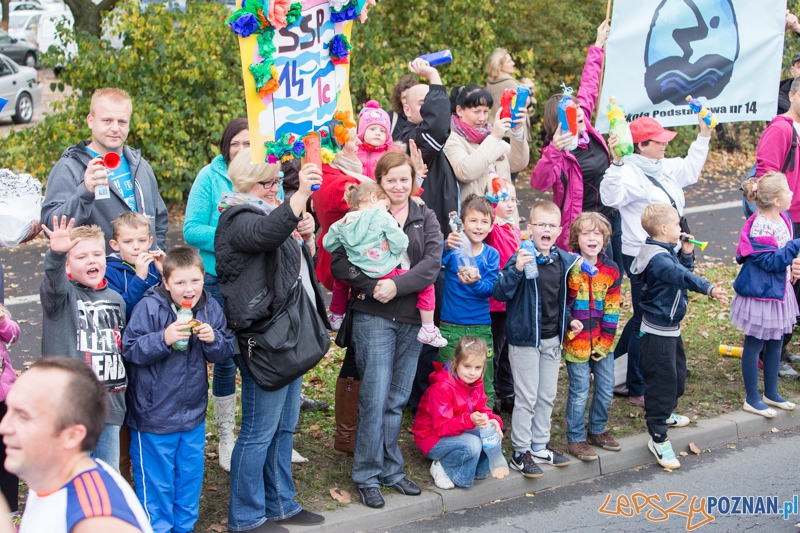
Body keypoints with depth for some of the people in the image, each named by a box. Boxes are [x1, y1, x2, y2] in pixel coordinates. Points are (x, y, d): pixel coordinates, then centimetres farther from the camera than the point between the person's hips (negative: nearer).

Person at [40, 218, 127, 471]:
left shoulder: (116, 299, 11)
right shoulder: (62, 294, -6)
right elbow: (53, 281, -30)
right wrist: (56, 254, -50)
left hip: (111, 402, 5)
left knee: (110, 476, 16)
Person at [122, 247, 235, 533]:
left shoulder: (210, 308, -3)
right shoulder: (149, 307, -17)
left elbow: (226, 351, 0)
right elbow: (129, 350, -18)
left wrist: (213, 339, -21)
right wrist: (163, 338, -32)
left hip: (193, 413, 5)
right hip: (154, 415, -5)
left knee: (190, 477, 19)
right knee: (156, 481, 9)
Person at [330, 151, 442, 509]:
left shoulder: (425, 218, 9)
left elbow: (433, 262, -6)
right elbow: (339, 262, -9)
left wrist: (398, 285, -19)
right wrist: (373, 286, -21)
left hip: (412, 319, 4)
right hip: (374, 318, -3)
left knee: (398, 398, 11)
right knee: (374, 397, -4)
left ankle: (391, 470, 24)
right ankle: (367, 476, 10)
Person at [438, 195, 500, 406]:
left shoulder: (491, 255, 2)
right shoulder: (454, 247, -5)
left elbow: (490, 288, -9)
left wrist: (476, 282, -31)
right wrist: (445, 248, -44)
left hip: (481, 328, 2)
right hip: (451, 327, -1)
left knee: (484, 382, 8)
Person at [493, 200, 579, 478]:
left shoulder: (564, 260, 3)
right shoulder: (521, 258, -17)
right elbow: (500, 293, -26)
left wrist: (569, 319, 6)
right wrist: (515, 269, -39)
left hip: (553, 339, 7)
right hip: (525, 338, -6)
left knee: (547, 395, 16)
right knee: (526, 397, 0)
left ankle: (540, 445, 31)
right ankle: (521, 452, 13)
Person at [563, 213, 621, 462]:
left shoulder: (611, 270, 2)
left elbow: (612, 309, 2)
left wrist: (604, 343, -2)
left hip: (602, 341, 5)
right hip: (576, 341, -4)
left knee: (606, 387, 13)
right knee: (580, 391, 2)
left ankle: (597, 430, 33)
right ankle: (575, 439, 17)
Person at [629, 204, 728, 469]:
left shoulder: (665, 253, 9)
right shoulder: (658, 258, -26)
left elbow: (683, 270, 18)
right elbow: (681, 276, -43)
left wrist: (687, 254, 2)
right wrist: (708, 288, -56)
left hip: (670, 328, 11)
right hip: (658, 332, -11)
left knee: (678, 372, 25)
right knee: (662, 380, -7)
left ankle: (665, 414, 47)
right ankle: (658, 437, 0)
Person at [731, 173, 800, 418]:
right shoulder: (758, 229, -25)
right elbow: (771, 261, -26)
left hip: (780, 290, 9)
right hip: (760, 294, -9)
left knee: (776, 342, 19)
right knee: (754, 345, 4)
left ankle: (771, 393, 34)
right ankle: (752, 399, 16)